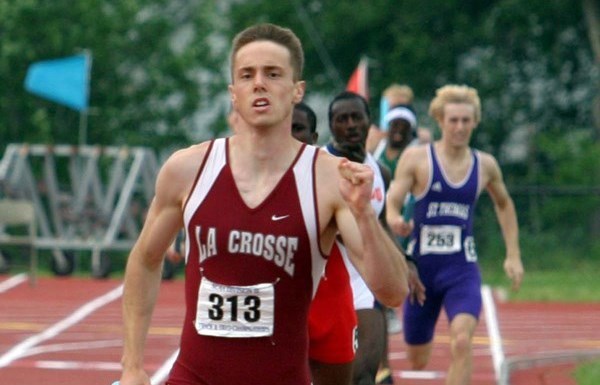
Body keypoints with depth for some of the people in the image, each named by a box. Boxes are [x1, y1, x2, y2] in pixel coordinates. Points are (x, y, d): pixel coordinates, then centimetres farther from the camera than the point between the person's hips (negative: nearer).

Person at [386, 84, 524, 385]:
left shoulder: (485, 165, 6)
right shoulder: (416, 158, -3)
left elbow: (504, 205, 24)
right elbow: (391, 204, -8)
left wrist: (513, 255, 18)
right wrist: (395, 222, -32)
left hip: (462, 270, 1)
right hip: (421, 267, -1)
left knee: (461, 340, -25)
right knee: (417, 361, 9)